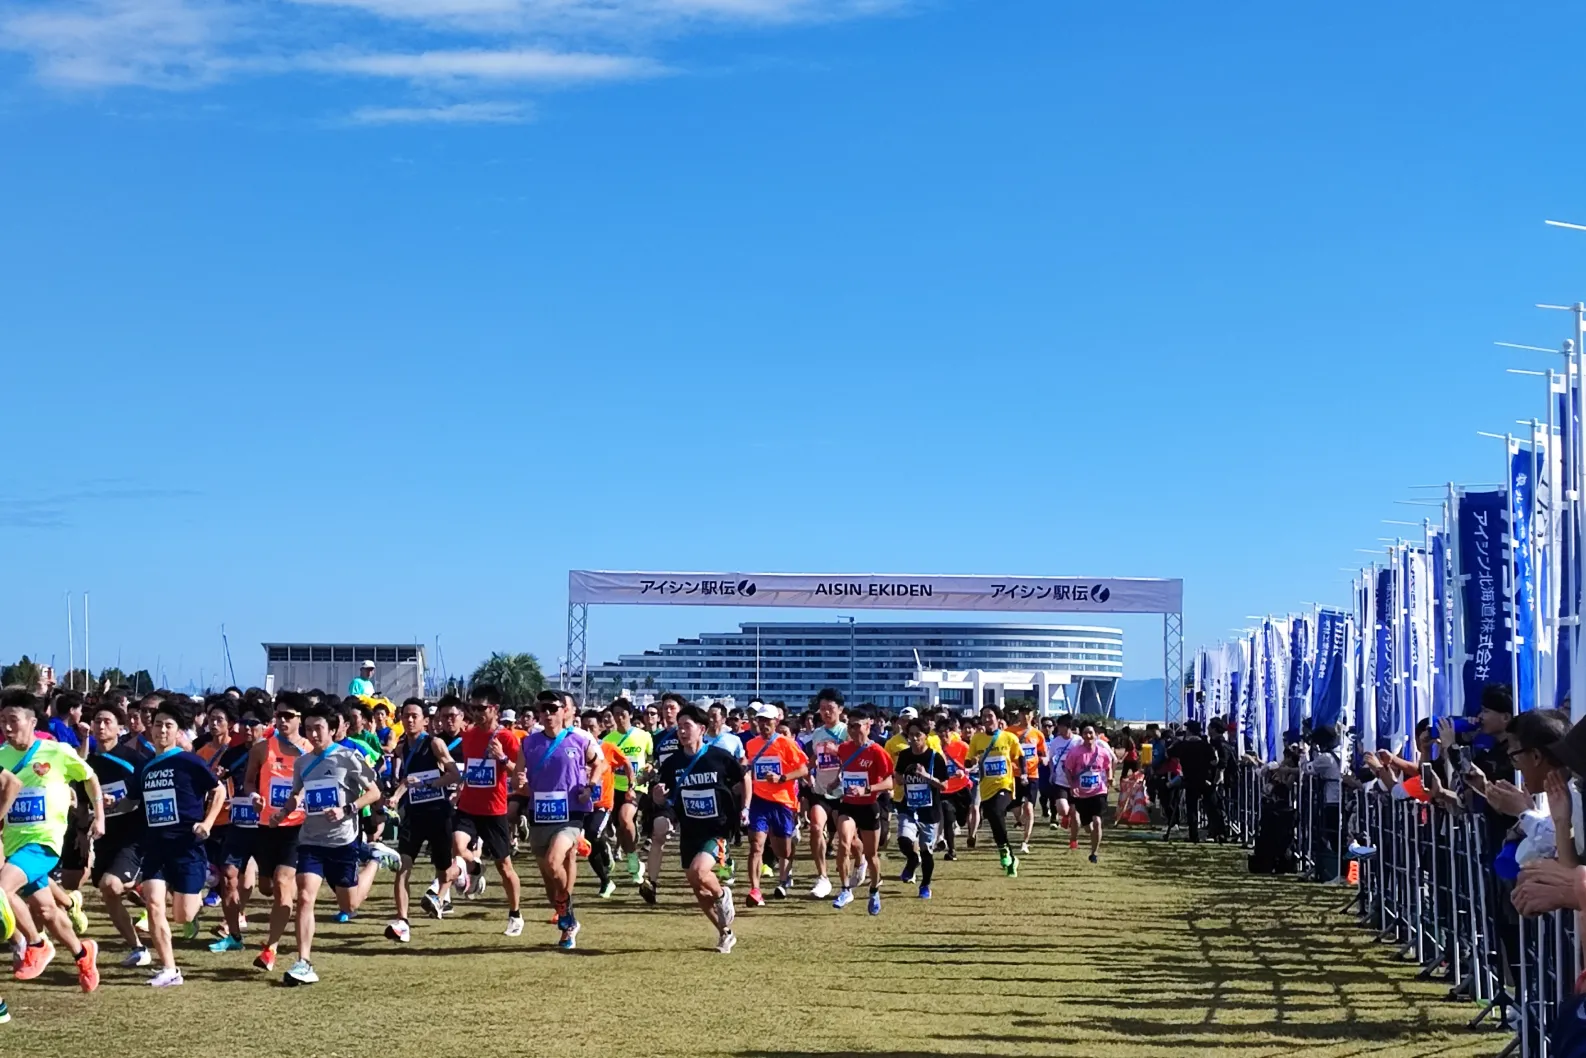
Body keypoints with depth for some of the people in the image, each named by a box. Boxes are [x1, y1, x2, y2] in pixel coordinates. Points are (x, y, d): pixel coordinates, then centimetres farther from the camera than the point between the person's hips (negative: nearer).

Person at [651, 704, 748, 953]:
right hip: (689, 832, 5)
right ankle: (725, 933, 30)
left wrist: (745, 808, -1)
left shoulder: (720, 757, -10)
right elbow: (659, 799, 5)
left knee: (698, 870, -28)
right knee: (698, 890, 10)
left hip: (717, 830, -5)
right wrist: (658, 793, -18)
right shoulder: (671, 763, -3)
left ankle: (722, 895, 5)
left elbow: (744, 778, 8)